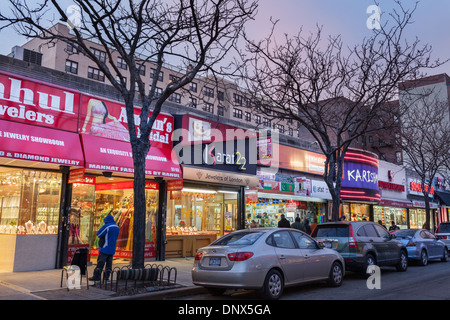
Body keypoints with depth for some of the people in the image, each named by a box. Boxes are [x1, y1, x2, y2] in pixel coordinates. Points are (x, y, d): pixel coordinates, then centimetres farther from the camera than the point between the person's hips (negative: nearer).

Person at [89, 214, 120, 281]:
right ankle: (107, 276, 11)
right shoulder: (117, 227, 11)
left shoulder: (107, 226, -13)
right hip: (112, 249, 7)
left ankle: (97, 276, -2)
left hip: (105, 248, -7)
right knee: (109, 263, 10)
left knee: (100, 263, -3)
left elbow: (98, 234, -10)